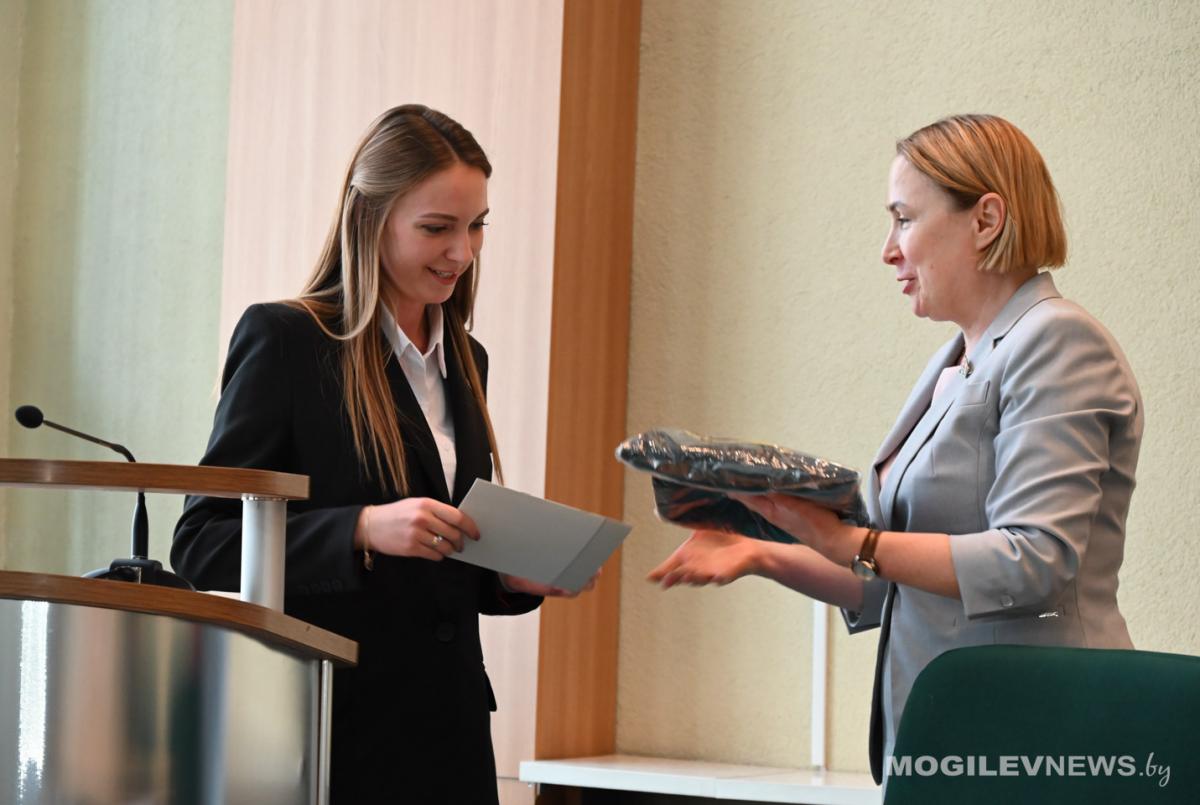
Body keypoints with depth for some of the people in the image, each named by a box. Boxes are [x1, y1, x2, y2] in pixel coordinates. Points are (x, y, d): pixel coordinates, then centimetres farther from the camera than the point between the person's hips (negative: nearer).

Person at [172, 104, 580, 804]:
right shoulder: (284, 338, -5)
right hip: (332, 728, -6)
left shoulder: (464, 360, 15)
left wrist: (513, 579, 2)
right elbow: (201, 544, -11)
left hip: (449, 726, 6)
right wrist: (363, 529, -22)